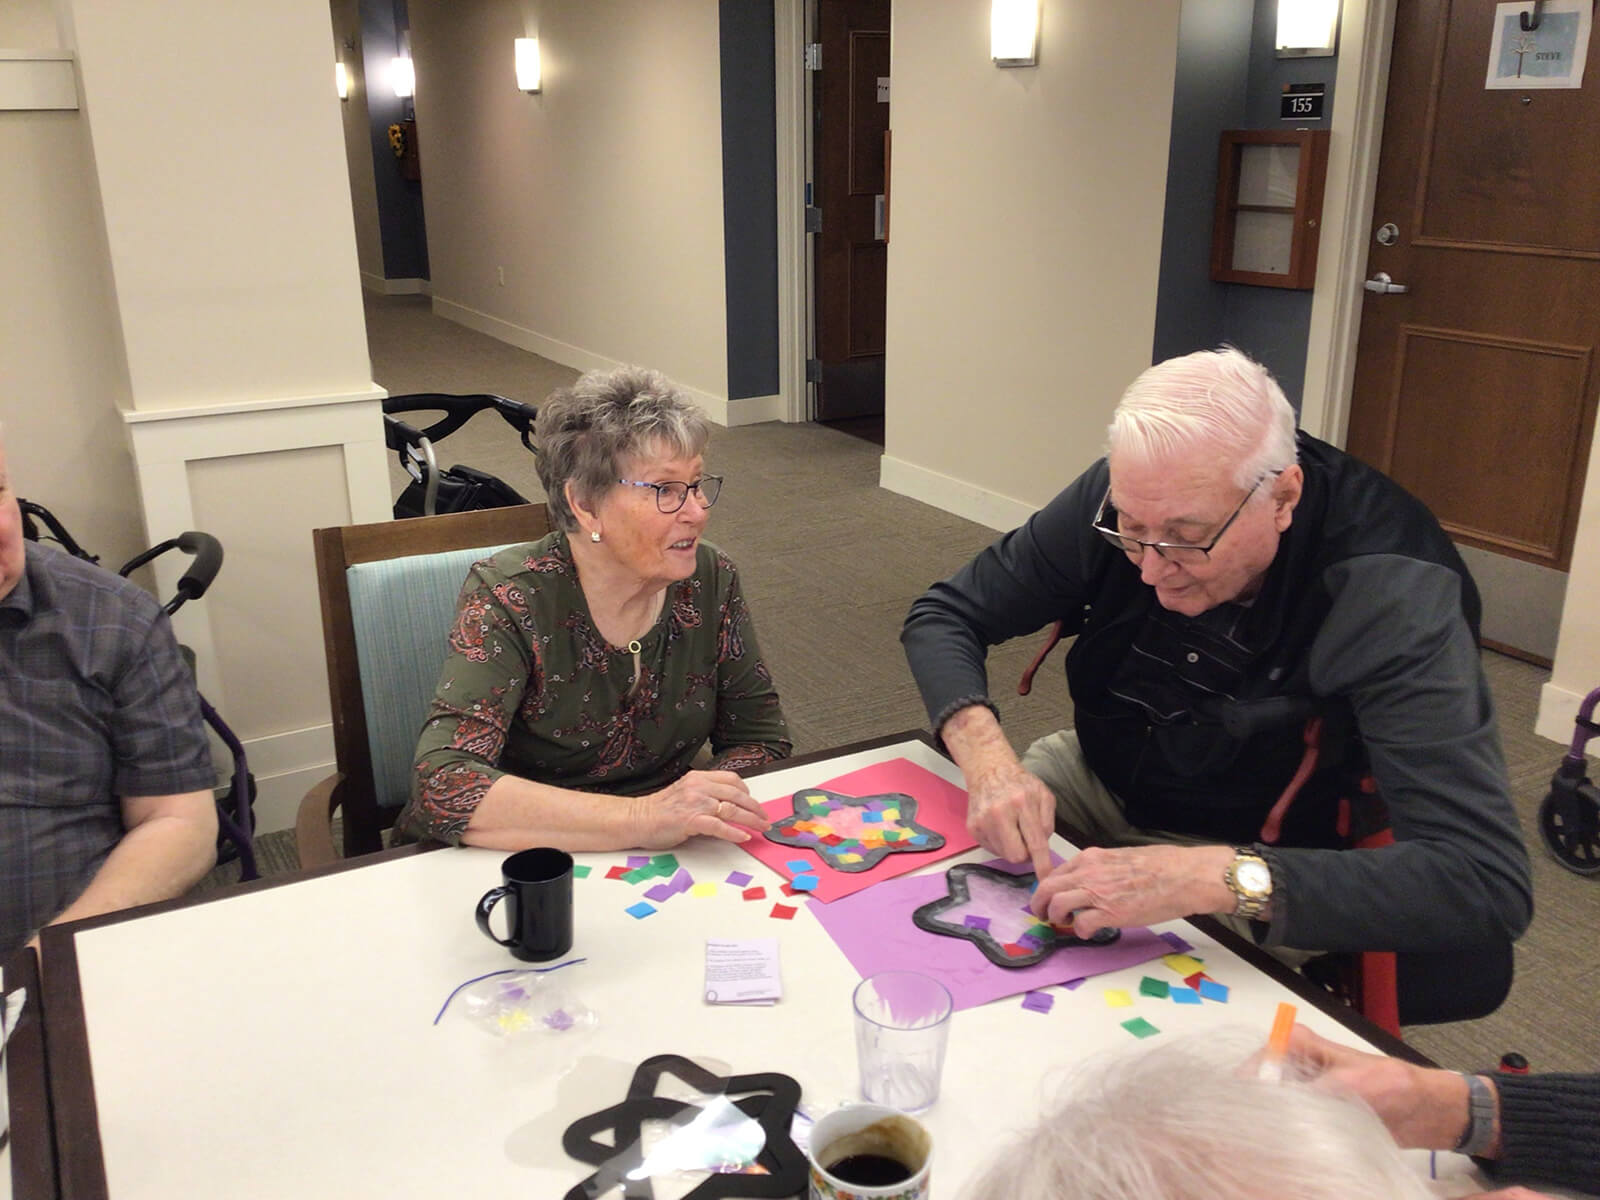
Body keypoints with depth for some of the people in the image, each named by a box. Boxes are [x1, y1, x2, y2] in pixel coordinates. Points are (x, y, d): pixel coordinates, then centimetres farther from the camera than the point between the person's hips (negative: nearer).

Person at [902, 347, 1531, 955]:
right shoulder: (1127, 498, -18)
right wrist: (987, 759, -30)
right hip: (1100, 780, 5)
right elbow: (944, 615, -9)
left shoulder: (1393, 595, -30)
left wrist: (1220, 878, -48)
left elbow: (1488, 881, -37)